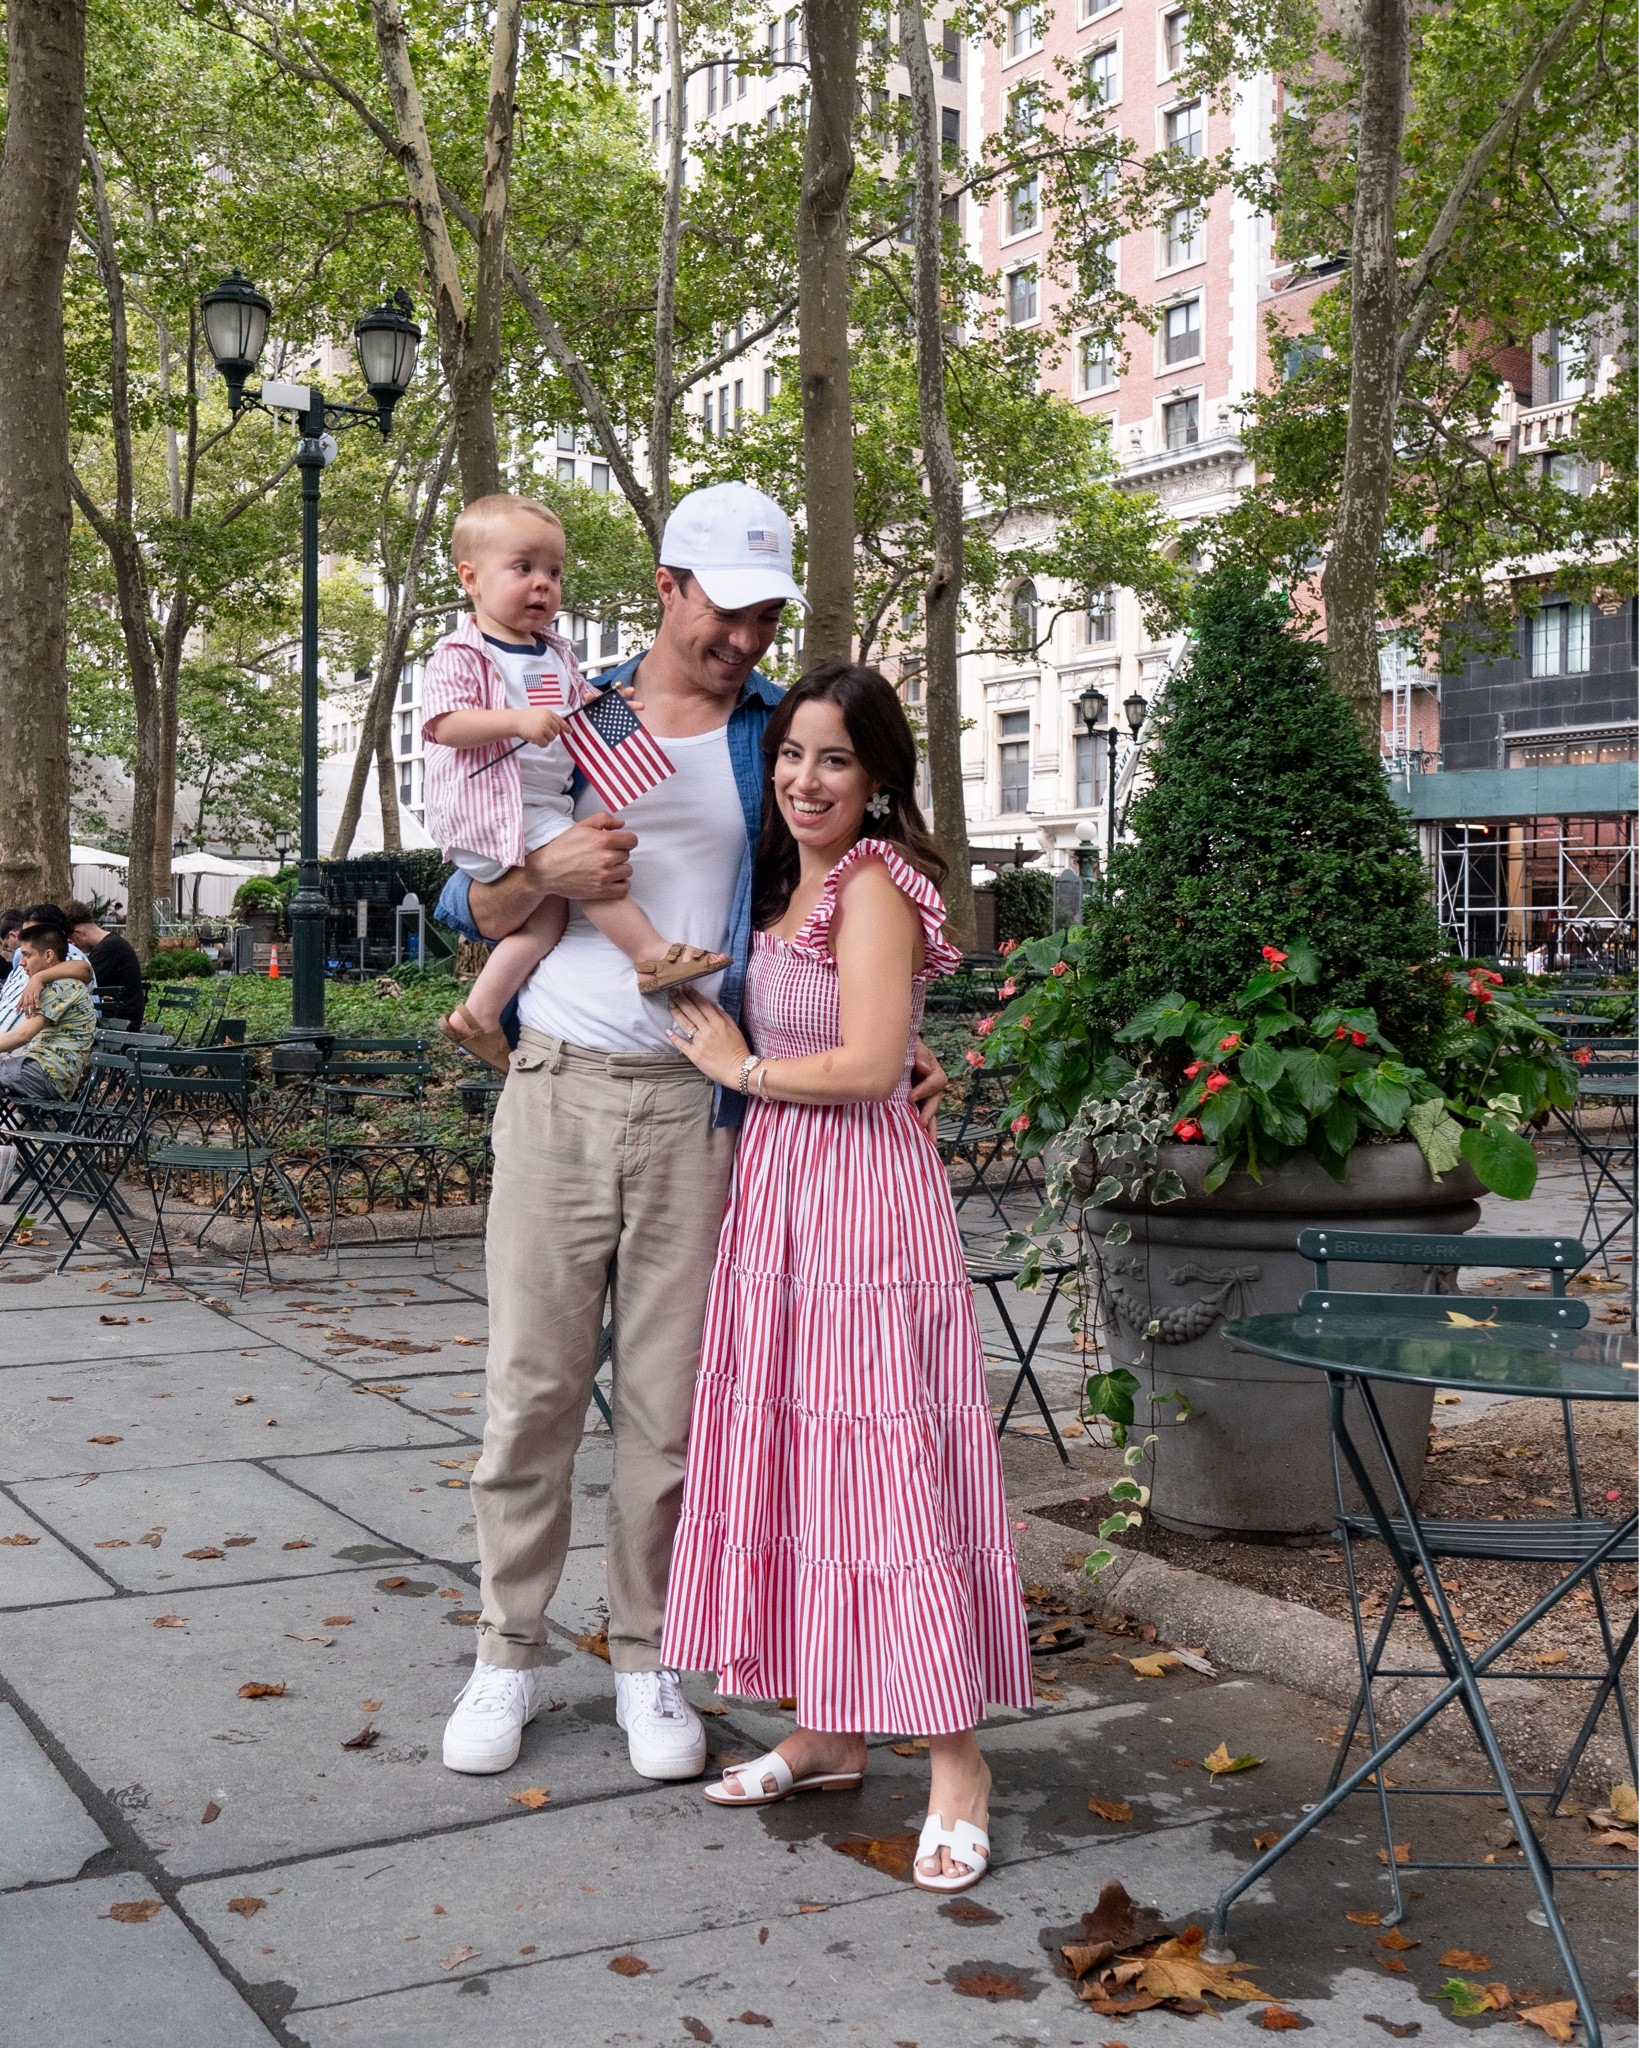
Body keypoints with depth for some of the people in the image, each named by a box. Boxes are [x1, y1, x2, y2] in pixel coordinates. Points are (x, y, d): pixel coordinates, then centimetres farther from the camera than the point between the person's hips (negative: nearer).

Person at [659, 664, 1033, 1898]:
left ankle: (958, 1764, 2)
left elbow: (867, 1066, -20)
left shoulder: (873, 885, -12)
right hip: (780, 1194, 9)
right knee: (795, 1458, 12)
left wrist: (742, 1067, -6)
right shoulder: (793, 883, 16)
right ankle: (828, 1734, 24)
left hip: (862, 1200, -9)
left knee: (884, 1469, -7)